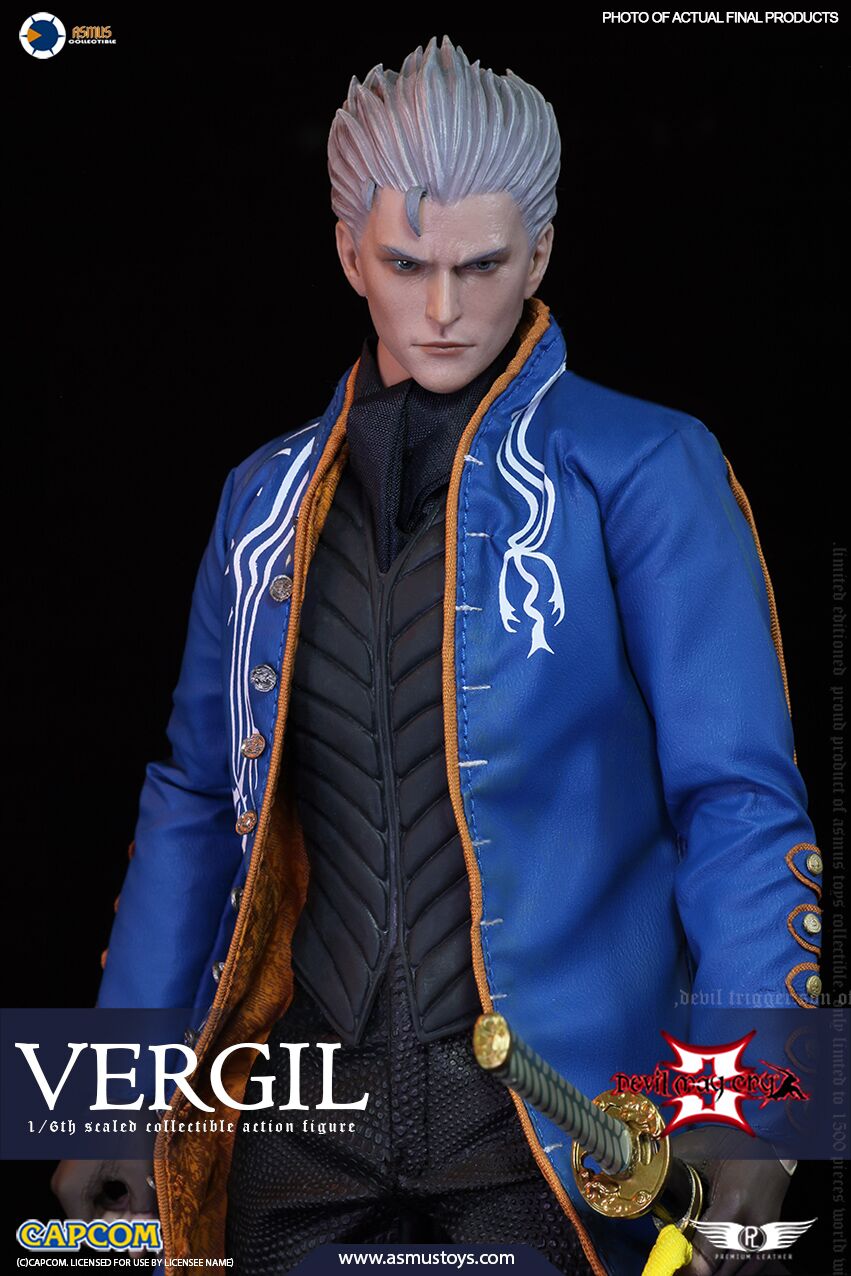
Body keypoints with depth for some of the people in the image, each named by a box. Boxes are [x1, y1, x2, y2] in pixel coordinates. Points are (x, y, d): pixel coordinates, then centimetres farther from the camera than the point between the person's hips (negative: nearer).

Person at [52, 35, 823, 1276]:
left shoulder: (643, 471, -3)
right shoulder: (268, 497, 10)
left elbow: (738, 803, -6)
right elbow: (198, 801, 15)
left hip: (545, 1126, -3)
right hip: (311, 1113, 4)